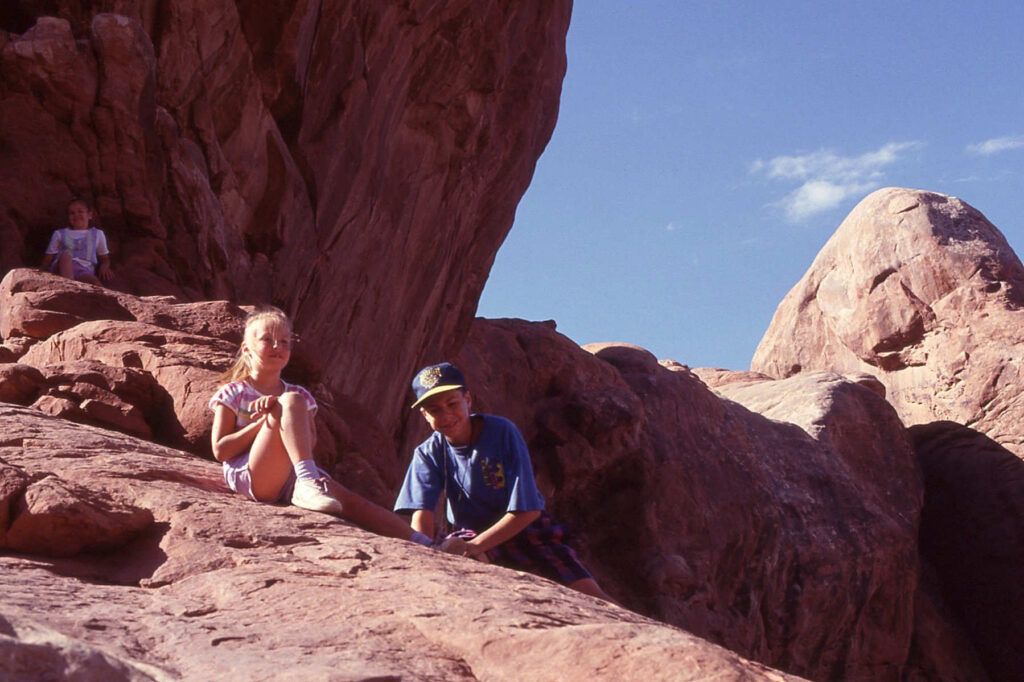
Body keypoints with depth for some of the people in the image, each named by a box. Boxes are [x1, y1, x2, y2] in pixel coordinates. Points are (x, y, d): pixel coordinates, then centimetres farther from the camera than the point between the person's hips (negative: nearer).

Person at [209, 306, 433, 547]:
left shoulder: (301, 395, 21)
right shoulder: (233, 393, 10)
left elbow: (310, 443, 4)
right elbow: (220, 451, -1)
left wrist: (275, 409, -11)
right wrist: (265, 421, -9)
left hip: (292, 477, 4)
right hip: (248, 476, -4)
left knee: (350, 502, -20)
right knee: (290, 401, -23)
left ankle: (418, 540, -27)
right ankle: (307, 483, -40)